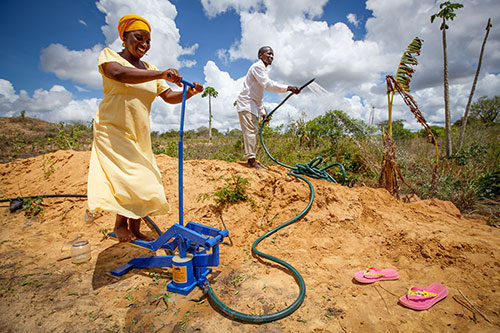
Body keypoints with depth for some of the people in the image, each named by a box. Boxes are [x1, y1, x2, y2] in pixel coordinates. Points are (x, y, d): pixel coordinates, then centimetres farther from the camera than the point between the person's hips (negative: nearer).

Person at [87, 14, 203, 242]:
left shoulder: (150, 70, 15)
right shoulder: (109, 55, 0)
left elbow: (169, 97, 9)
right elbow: (118, 73, -24)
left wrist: (190, 93, -11)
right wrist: (161, 75, -30)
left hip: (140, 134, 5)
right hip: (113, 130, -5)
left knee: (141, 181, 3)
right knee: (126, 177, -15)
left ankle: (135, 230, 15)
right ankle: (120, 223, 8)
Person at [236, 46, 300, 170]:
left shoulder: (262, 69, 24)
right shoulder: (257, 66, -7)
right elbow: (267, 84, -24)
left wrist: (262, 112, 20)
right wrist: (288, 88, -27)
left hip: (252, 106, 10)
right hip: (246, 104, -10)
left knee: (254, 131, 7)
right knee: (250, 131, -16)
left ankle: (251, 160, 10)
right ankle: (251, 160, -19)